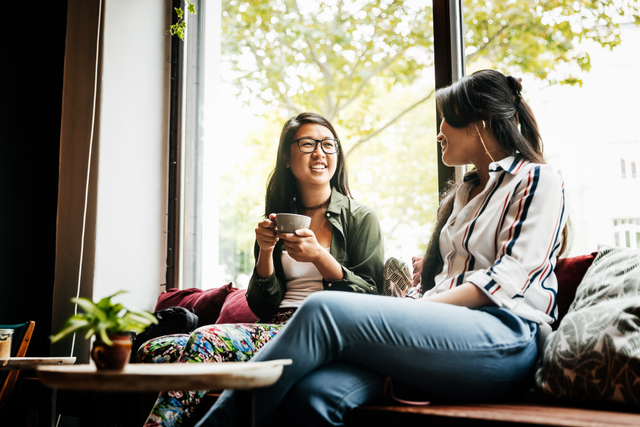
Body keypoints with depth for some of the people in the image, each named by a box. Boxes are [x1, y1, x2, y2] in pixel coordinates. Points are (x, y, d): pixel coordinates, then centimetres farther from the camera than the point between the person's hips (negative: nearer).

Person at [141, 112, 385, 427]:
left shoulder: (360, 217, 8)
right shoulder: (278, 221, 18)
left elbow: (372, 297, 0)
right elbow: (262, 307, 14)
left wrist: (320, 257, -13)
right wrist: (266, 252, -3)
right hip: (274, 327, 5)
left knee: (206, 340, -29)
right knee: (154, 350, -18)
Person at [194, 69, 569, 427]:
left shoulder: (539, 181, 10)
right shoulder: (460, 196, 32)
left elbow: (511, 276, -6)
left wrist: (424, 308, -14)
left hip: (504, 337, -6)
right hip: (443, 337, 6)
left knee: (325, 310, -26)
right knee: (314, 394, -25)